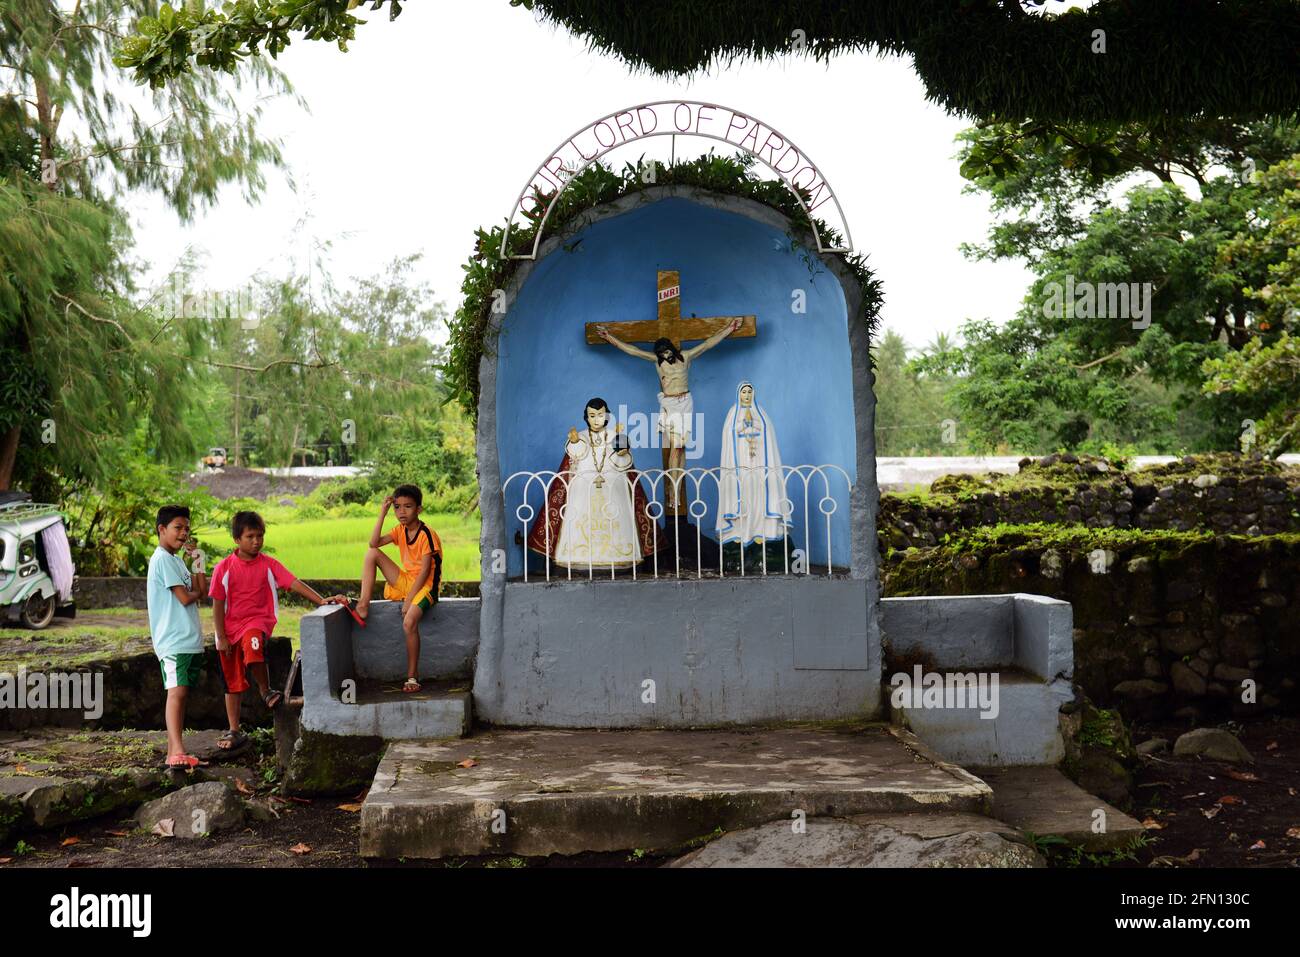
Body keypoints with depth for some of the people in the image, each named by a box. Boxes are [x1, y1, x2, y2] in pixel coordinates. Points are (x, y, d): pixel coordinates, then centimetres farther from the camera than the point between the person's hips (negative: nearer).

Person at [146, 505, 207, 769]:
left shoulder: (177, 560, 21)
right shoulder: (163, 559, -9)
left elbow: (200, 592, 14)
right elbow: (185, 598, -15)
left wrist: (197, 561, 10)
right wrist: (196, 593, 7)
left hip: (190, 638, 10)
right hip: (173, 639, -10)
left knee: (181, 693, 8)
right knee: (177, 691, -19)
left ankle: (173, 752, 11)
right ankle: (178, 752, -28)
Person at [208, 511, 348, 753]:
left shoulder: (268, 564, 0)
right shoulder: (224, 568, -2)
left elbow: (295, 583, -9)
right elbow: (218, 605, 1)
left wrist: (321, 601, -22)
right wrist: (221, 637, -4)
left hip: (258, 621, -2)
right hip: (231, 627, 2)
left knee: (252, 644, -37)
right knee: (233, 683, 8)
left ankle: (265, 691, -14)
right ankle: (235, 731, 22)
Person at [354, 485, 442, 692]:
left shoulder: (427, 534, -16)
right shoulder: (400, 530, 6)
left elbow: (425, 571, -19)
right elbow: (374, 543, -8)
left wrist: (409, 599, -21)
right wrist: (382, 515, -12)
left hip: (425, 585, -7)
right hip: (405, 581, 7)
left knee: (409, 622, -32)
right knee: (372, 554, -4)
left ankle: (412, 676, -19)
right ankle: (364, 604, -10)